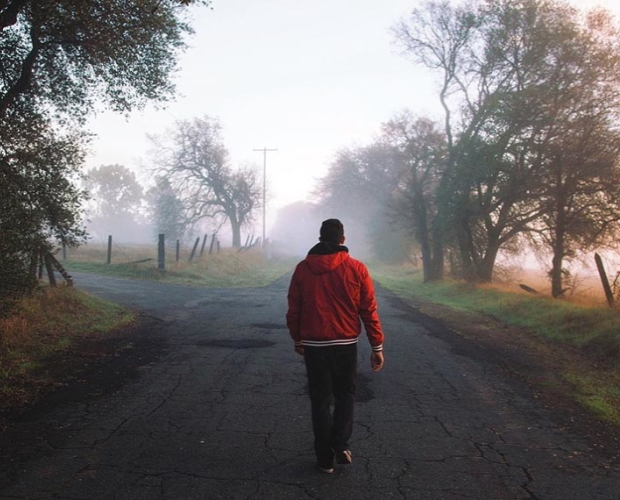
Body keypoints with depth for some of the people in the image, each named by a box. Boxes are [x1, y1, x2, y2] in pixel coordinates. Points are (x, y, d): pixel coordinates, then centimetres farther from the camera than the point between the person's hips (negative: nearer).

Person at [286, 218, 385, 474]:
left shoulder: (303, 268, -2)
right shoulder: (356, 269, -6)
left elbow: (294, 309, 4)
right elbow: (369, 311, -5)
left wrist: (297, 339, 18)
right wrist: (377, 347, 1)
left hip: (314, 345, 0)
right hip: (346, 344, 0)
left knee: (321, 400, 11)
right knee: (345, 395, 20)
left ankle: (325, 458, 16)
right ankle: (341, 444, 5)